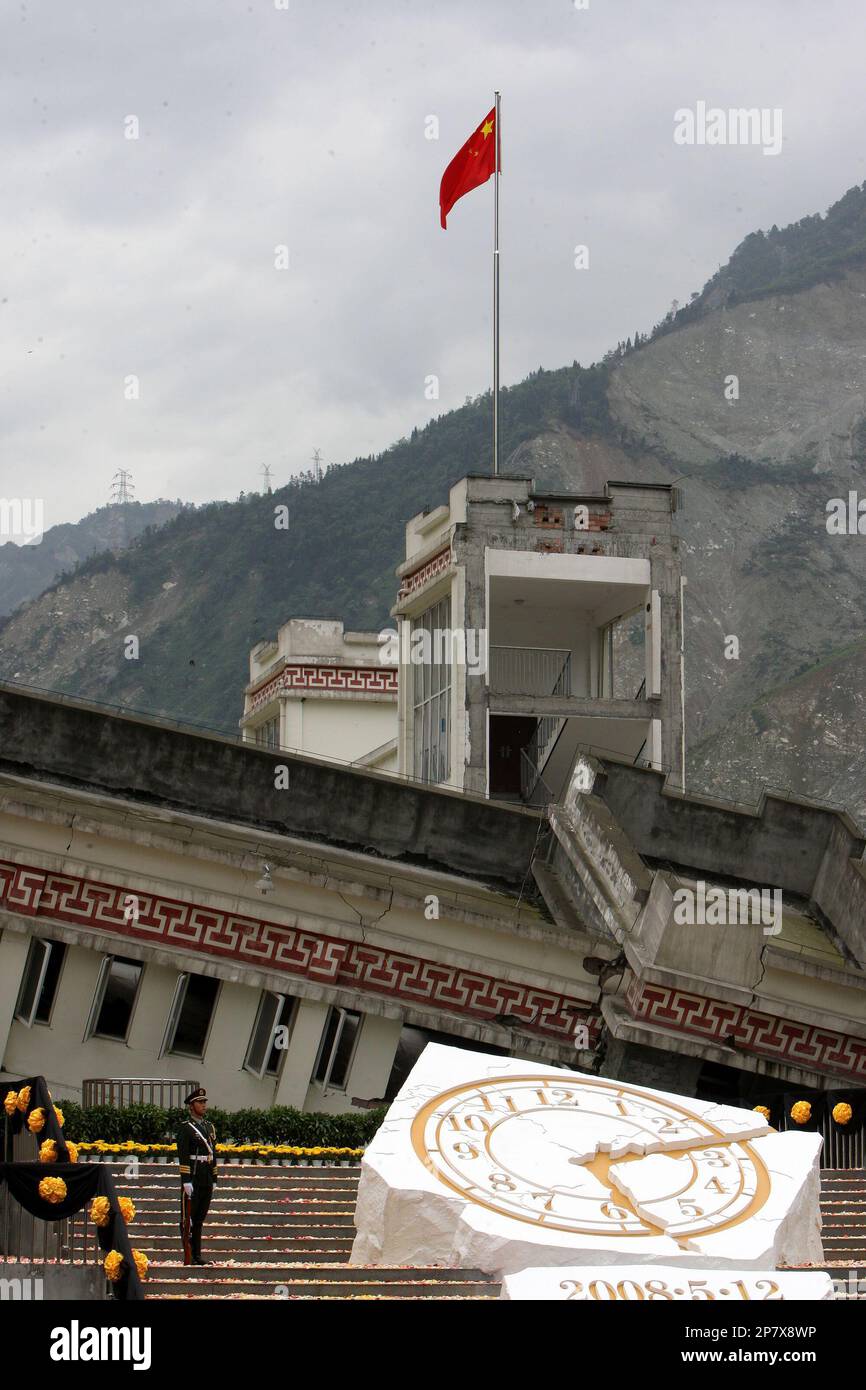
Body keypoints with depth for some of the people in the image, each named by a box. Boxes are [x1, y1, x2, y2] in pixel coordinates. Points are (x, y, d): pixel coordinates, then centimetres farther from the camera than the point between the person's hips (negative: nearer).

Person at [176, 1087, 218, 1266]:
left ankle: (197, 1256, 14)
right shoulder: (185, 1127, -6)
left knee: (199, 1219, 11)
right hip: (192, 1179, -7)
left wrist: (214, 1180, 15)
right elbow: (183, 1156, -12)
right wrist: (186, 1181, -18)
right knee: (188, 1219, -2)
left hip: (206, 1181, 7)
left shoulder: (209, 1127, 16)